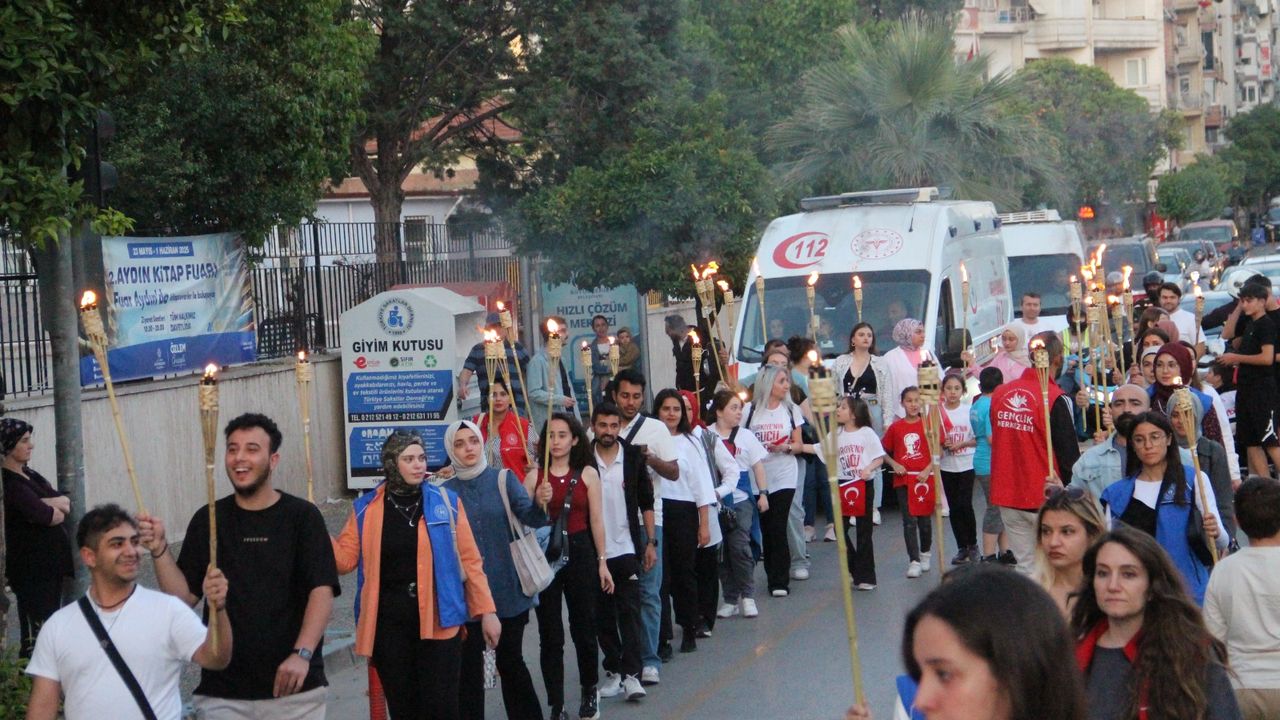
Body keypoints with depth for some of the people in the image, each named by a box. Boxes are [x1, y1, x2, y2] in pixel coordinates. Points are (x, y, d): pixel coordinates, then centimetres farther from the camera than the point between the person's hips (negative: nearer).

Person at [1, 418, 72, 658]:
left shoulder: (29, 475, 13)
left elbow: (66, 502, 5)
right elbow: (44, 516, -21)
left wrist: (46, 504, -15)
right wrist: (58, 509, 0)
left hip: (50, 561, 9)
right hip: (31, 567, -9)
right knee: (36, 637, -9)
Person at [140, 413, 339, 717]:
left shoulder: (301, 516, -2)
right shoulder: (208, 520, 7)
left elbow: (322, 592, -9)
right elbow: (184, 596, 5)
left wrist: (302, 654, -22)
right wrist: (160, 550, -11)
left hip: (294, 686, -2)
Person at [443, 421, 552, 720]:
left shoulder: (504, 479, -2)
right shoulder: (444, 492, -1)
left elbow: (529, 517, -15)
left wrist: (539, 504, -36)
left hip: (508, 591, 0)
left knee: (510, 661, 10)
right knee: (469, 667, 4)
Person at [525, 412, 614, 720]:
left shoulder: (588, 474, 1)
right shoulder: (534, 476, 0)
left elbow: (596, 520, 4)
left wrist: (602, 562, 4)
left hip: (579, 553, 0)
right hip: (545, 556, 0)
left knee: (584, 627, 8)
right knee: (550, 634, 4)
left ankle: (590, 692, 31)